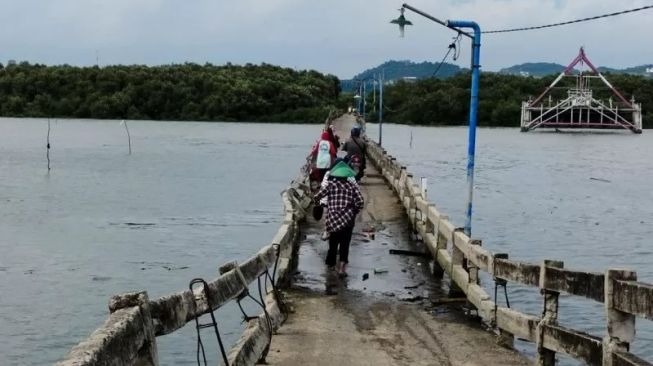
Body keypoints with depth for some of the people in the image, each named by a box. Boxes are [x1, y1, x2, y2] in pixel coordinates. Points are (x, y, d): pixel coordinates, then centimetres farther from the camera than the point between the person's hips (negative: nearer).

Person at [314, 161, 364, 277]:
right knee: (345, 243, 7)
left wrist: (316, 203, 18)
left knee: (333, 243, 18)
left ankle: (331, 263, 28)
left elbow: (317, 197, -5)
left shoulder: (330, 184, 1)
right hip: (348, 219, 0)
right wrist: (354, 212, 14)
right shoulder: (352, 186, 5)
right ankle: (342, 266, -7)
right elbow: (360, 202, -3)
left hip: (333, 219, 0)